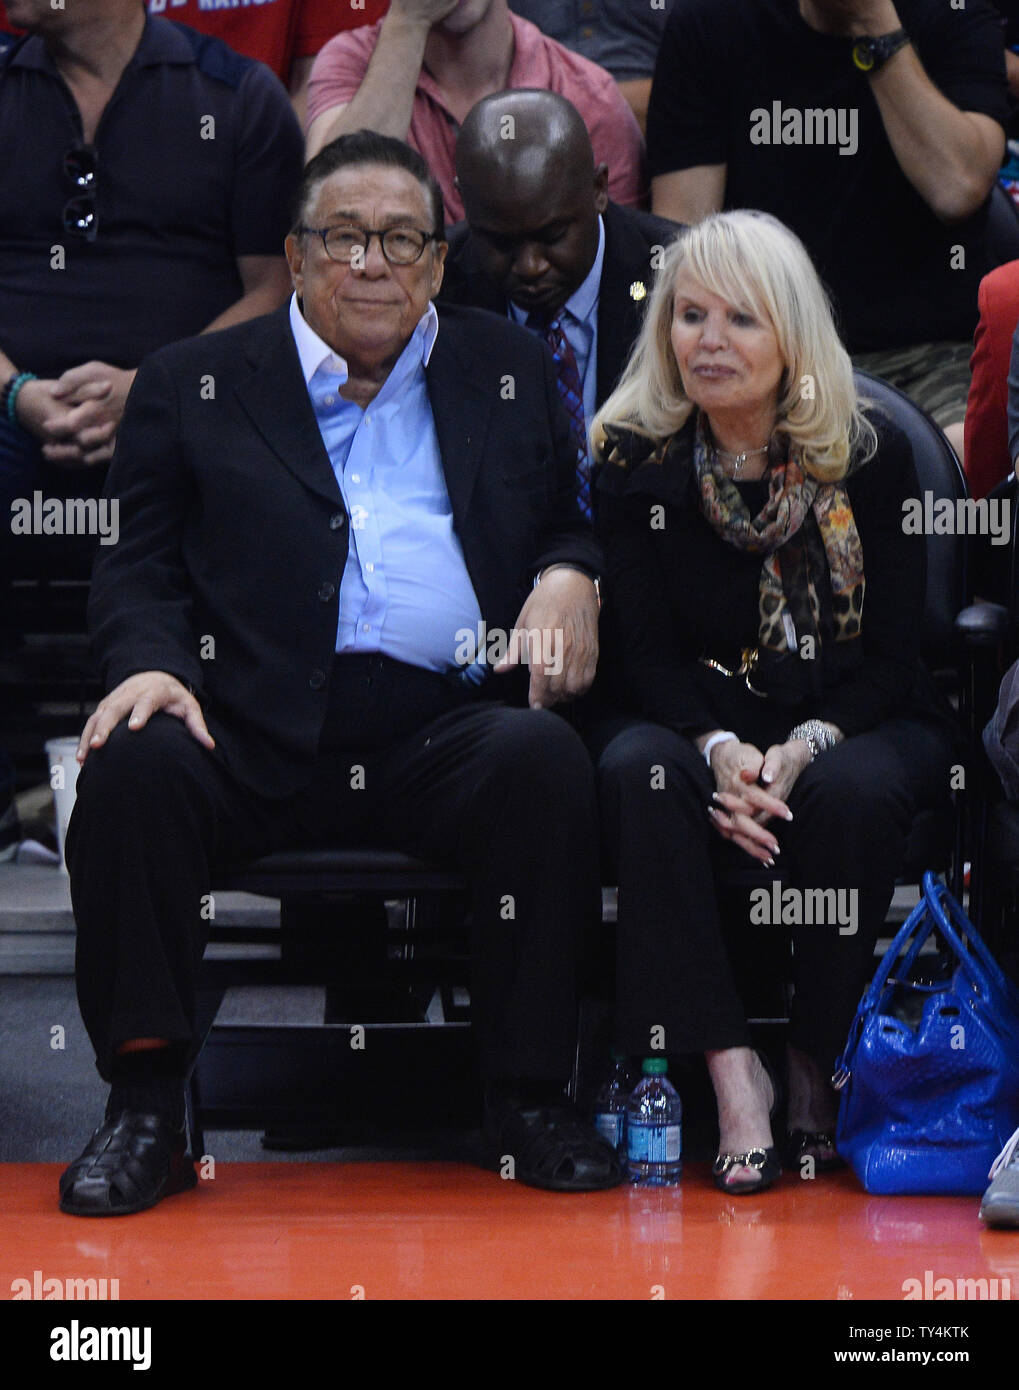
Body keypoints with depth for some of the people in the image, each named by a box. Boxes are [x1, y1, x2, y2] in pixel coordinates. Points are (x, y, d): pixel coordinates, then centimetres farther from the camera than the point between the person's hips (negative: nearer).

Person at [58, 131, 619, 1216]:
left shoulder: (507, 373, 21)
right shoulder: (192, 384, 16)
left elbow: (573, 522, 25)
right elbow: (137, 567, 12)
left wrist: (569, 579, 0)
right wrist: (149, 664, -10)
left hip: (444, 730, 1)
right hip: (258, 740, -1)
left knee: (544, 756, -31)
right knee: (136, 761, -31)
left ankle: (528, 1097, -19)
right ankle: (146, 1107, -21)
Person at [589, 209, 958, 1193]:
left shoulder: (870, 455, -5)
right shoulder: (634, 458, -2)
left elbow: (891, 651, -5)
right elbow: (647, 651, -4)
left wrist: (805, 746, -24)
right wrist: (721, 749, -24)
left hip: (851, 721, -1)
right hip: (704, 716, 1)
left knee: (850, 789, -35)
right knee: (636, 770, -32)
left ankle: (817, 1070, -15)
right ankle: (729, 1071, -31)